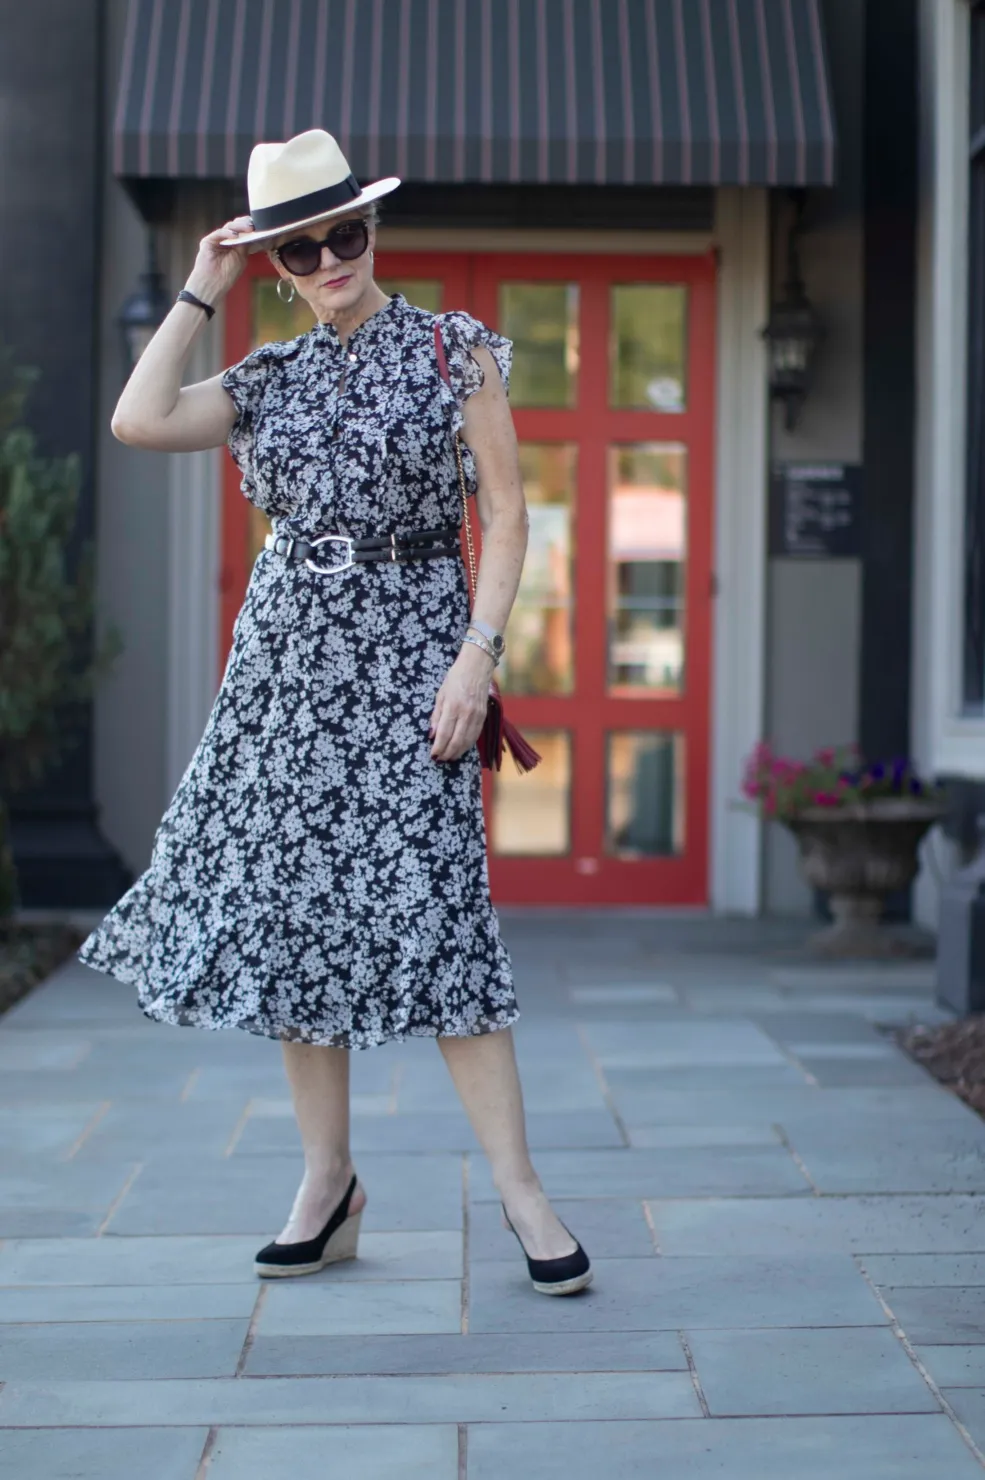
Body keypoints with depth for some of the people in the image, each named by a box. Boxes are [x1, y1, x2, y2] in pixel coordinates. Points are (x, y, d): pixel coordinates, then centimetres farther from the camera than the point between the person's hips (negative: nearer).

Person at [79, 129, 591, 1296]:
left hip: (408, 650, -4)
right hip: (287, 652, 5)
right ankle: (328, 1186, 12)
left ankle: (519, 1189, -5)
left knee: (431, 908, -12)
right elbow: (138, 422, -3)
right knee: (291, 909, 2)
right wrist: (200, 292, 5)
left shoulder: (454, 349, 1)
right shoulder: (271, 378, 12)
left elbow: (505, 512, -2)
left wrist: (477, 653, -13)